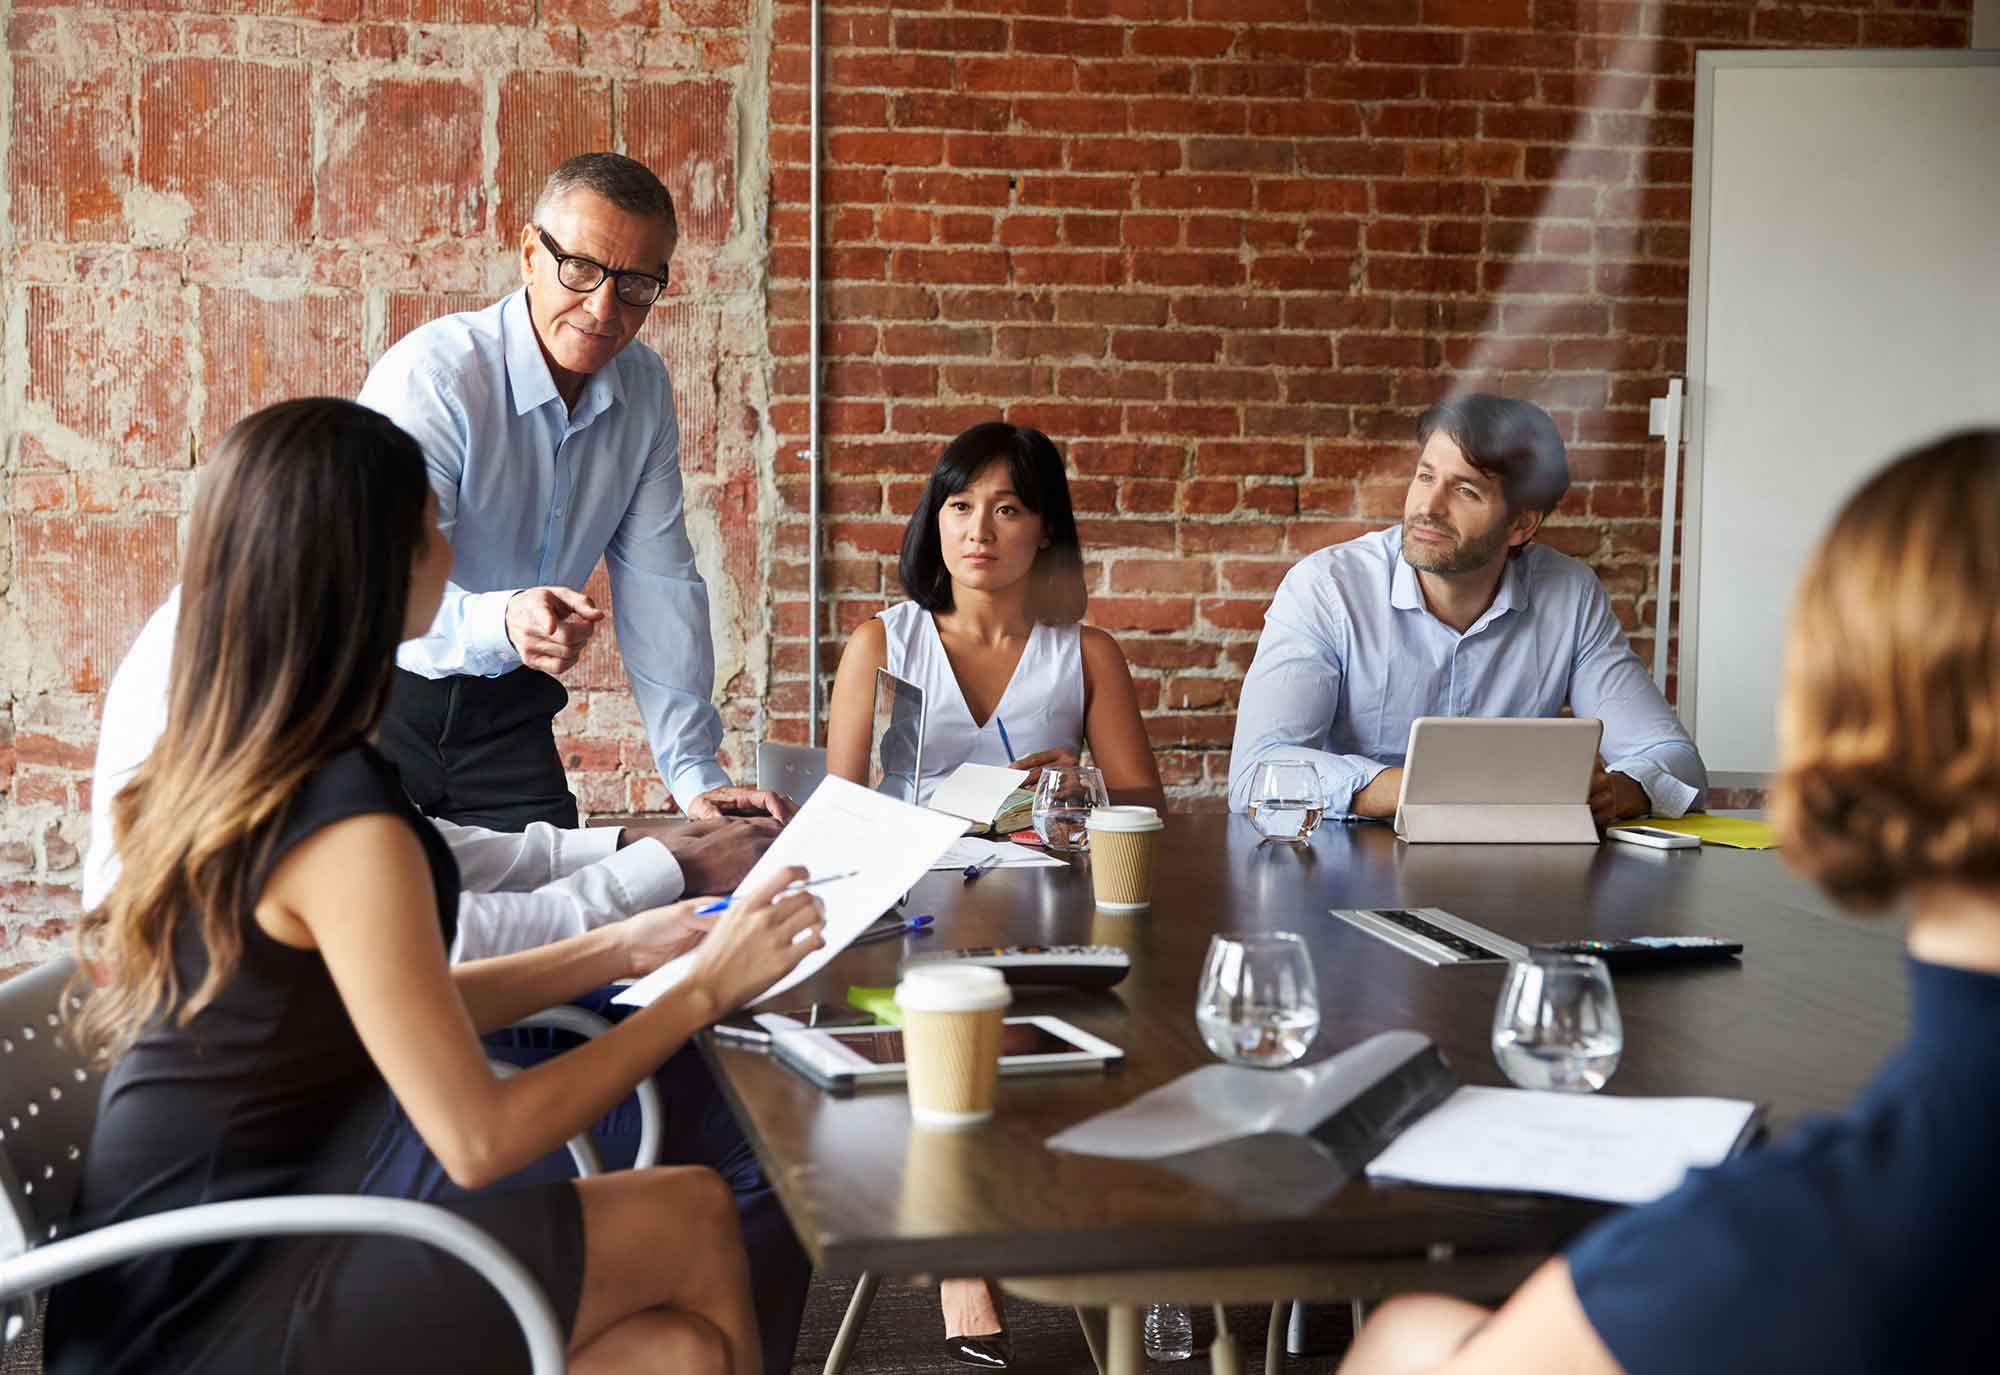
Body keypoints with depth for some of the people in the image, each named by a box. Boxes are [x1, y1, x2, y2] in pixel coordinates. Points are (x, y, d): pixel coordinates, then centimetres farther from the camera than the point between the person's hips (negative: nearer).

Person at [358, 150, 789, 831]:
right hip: (382, 699, -5)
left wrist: (696, 776, -7)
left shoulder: (645, 389, 0)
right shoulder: (430, 375, -20)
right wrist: (502, 624, -48)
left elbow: (659, 585, 1)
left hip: (508, 710, 5)